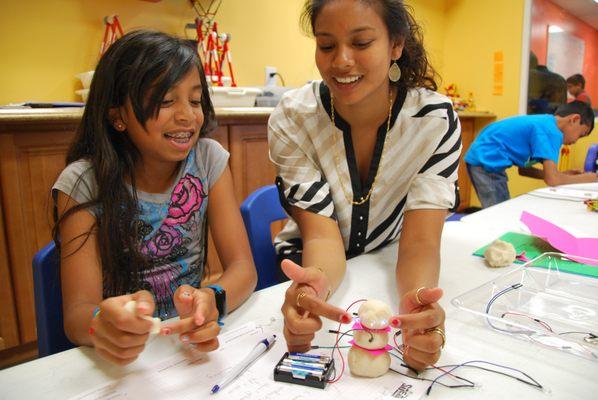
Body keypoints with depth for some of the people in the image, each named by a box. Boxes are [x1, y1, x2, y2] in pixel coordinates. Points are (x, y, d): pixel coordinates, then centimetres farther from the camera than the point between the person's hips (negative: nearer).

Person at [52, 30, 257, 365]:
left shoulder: (209, 159, -7)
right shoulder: (84, 183, -13)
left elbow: (243, 267, -11)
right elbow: (78, 311, -16)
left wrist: (211, 300, -33)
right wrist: (102, 323, -39)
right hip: (121, 354, -1)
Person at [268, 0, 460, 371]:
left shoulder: (436, 119, -16)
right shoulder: (292, 119, -17)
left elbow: (421, 241, -21)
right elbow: (322, 235, -20)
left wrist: (416, 299, -43)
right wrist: (316, 283, -43)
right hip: (316, 273, 1)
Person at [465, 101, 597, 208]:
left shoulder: (543, 123, 16)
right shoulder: (551, 131, -12)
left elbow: (523, 168, 20)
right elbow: (552, 179, -18)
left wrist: (561, 175, 15)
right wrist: (587, 178, -1)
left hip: (482, 158, 10)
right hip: (486, 161, -10)